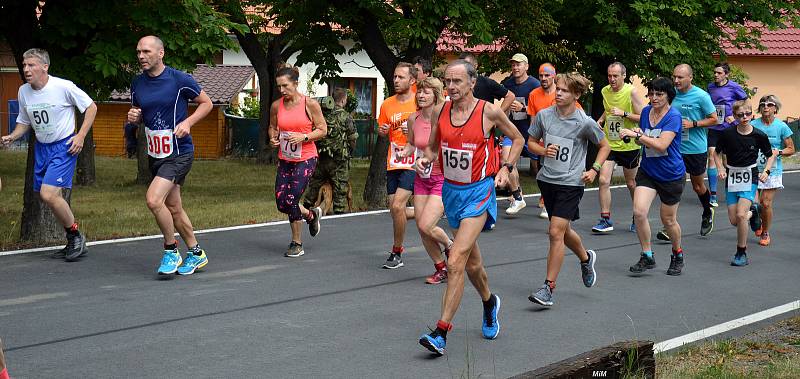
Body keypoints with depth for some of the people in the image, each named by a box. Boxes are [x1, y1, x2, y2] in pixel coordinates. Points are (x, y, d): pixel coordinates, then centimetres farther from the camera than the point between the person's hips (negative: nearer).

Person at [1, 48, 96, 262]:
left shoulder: (63, 87, -16)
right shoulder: (23, 92, 1)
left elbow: (91, 107, -6)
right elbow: (24, 122, 15)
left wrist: (81, 136, -13)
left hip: (64, 146, -7)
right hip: (41, 147, 7)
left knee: (49, 194, -20)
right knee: (45, 196, 8)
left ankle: (76, 236, 0)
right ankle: (74, 243, 23)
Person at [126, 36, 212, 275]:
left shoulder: (179, 80, -11)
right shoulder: (137, 84, 5)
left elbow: (206, 103, -1)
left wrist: (188, 122, -16)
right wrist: (133, 117, -4)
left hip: (179, 153, -7)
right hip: (155, 155, 7)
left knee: (153, 200, -21)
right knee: (173, 208, 14)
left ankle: (171, 251, -2)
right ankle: (196, 253, 30)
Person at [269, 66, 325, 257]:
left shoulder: (310, 104, -9)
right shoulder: (276, 106, 2)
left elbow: (322, 130, -4)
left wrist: (303, 137, -19)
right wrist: (273, 138, -3)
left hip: (305, 159, -5)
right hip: (285, 159, 5)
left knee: (291, 200, -12)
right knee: (281, 203, 2)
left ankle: (297, 244, 6)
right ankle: (311, 215, 33)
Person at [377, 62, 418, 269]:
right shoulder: (387, 104, 7)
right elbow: (382, 129, 20)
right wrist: (382, 130, -3)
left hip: (413, 163, -6)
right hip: (393, 164, 6)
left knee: (397, 206, -16)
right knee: (394, 209, 6)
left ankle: (396, 253, -1)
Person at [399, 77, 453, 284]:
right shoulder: (413, 119, 2)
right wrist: (403, 153, -1)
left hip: (443, 179, -6)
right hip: (421, 179, 6)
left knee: (426, 226, -16)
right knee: (421, 229, 5)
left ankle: (450, 246, 16)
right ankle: (441, 268, 23)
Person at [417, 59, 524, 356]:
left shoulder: (489, 112, -10)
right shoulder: (439, 112, 0)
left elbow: (517, 138, 6)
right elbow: (433, 147, 13)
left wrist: (506, 168, -6)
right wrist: (426, 159, -8)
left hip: (478, 190, -5)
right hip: (451, 189, 5)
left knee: (456, 262, -18)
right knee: (471, 262, 19)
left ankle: (441, 333, -18)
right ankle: (489, 303, 48)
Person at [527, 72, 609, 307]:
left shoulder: (585, 123, -10)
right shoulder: (544, 115, -3)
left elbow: (604, 146, 5)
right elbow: (531, 142, 11)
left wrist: (594, 170, -6)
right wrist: (543, 151, -10)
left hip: (571, 183, -5)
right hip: (547, 179, 5)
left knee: (556, 232, -13)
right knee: (563, 231, 18)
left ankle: (548, 288, -7)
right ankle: (586, 258, 49)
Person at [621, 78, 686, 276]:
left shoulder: (673, 116, -17)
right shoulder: (646, 112, 2)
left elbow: (661, 145, -28)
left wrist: (637, 135, -30)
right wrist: (637, 136, -7)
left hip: (671, 175, -4)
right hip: (647, 172, 4)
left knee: (668, 220, 9)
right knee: (639, 211, -16)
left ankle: (677, 254, 35)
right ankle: (647, 256, -3)